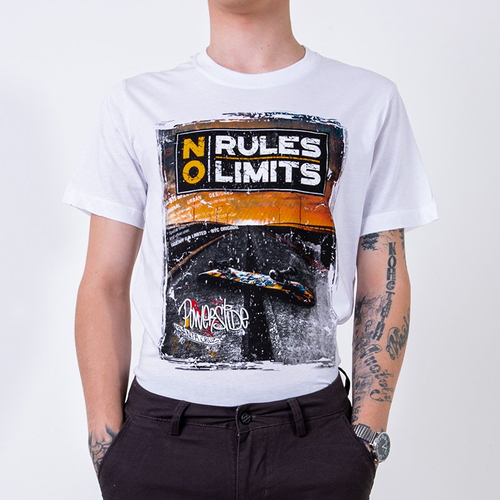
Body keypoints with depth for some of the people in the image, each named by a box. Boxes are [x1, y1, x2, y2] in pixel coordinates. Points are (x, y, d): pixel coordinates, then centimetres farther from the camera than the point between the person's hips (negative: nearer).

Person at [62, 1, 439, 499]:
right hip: (160, 433, 1)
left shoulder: (371, 100, 3)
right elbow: (105, 286, 2)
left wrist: (366, 440, -2)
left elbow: (384, 284, 3)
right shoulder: (135, 103, 3)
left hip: (314, 432, 0)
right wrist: (107, 446, -4)